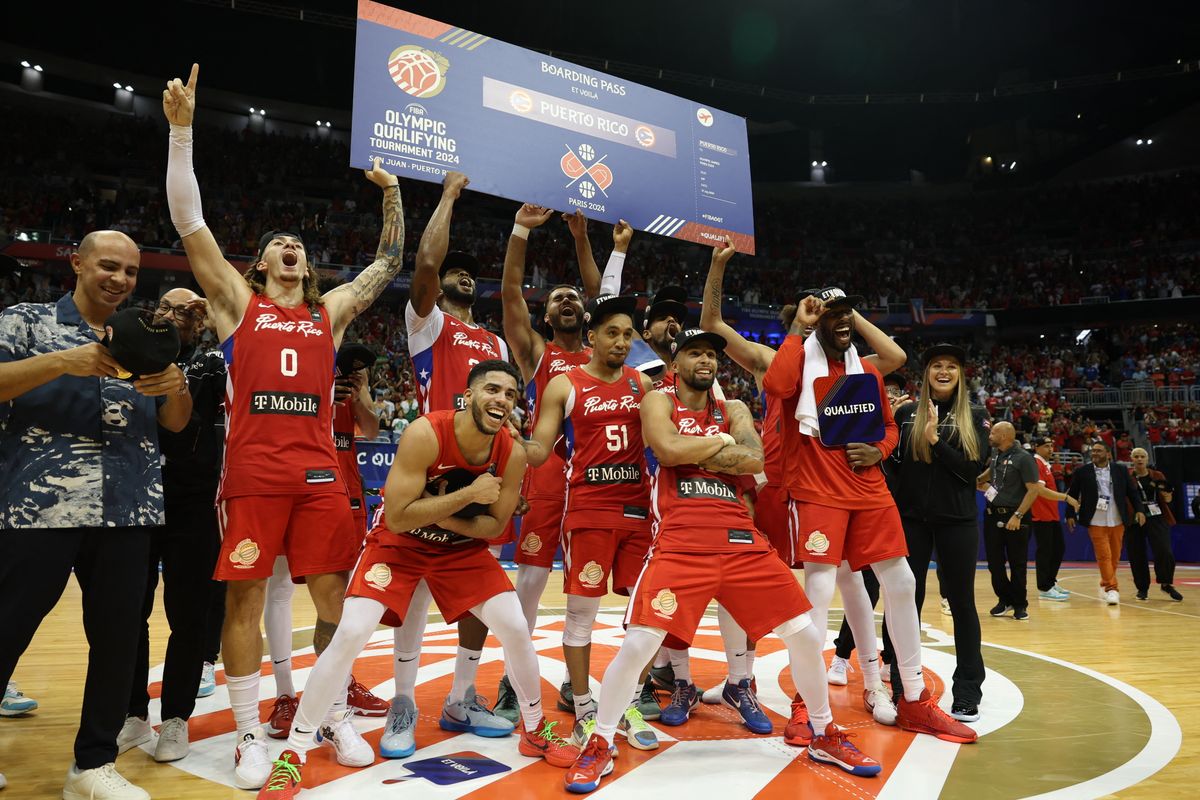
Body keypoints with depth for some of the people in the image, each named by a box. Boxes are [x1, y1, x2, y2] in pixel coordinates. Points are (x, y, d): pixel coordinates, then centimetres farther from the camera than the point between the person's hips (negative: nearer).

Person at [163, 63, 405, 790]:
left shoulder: (331, 310, 16)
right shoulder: (238, 300, 10)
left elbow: (390, 264, 20)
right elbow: (189, 221, 3)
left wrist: (393, 197, 15)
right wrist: (183, 130, -1)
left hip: (319, 471, 2)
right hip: (253, 472, -2)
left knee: (334, 595, 4)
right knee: (245, 598, 1)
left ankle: (335, 714, 20)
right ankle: (251, 733, 15)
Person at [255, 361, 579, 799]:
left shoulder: (513, 454, -18)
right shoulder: (425, 434, -31)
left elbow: (494, 526, -8)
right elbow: (396, 518, -31)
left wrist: (444, 515, -23)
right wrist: (467, 495, -33)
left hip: (463, 546, 4)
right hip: (398, 543, -3)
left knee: (516, 628, -2)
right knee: (351, 634, -16)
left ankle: (535, 731, 22)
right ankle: (292, 754, 3)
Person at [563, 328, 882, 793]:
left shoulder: (734, 409, 17)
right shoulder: (658, 402, 6)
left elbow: (753, 460, -2)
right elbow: (670, 449, -15)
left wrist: (696, 452, -7)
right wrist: (722, 442, -1)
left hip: (741, 541, 4)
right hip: (680, 544, -4)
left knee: (804, 634, 6)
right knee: (637, 644, -14)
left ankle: (824, 736, 29)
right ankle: (599, 746, 8)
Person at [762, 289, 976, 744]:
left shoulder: (867, 371, 13)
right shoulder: (801, 359, -3)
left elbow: (889, 426, 22)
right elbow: (776, 386, -27)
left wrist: (878, 451, -1)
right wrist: (798, 328, -17)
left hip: (869, 490, 6)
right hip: (817, 491, -6)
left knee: (901, 584, 7)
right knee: (819, 589, -12)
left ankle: (915, 702, 22)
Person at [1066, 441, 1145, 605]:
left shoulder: (1120, 471, 5)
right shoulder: (1082, 472, -1)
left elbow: (1132, 492, 8)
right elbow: (1072, 494, 4)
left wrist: (1140, 510, -4)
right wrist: (1071, 514, 0)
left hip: (1117, 522, 3)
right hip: (1096, 522, -3)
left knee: (1115, 557, 10)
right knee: (1103, 556, -8)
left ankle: (1105, 584, 28)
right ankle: (1112, 588, -5)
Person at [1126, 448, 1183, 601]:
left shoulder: (1157, 476, 6)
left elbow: (1168, 500, 9)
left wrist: (1167, 494, -12)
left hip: (1157, 519, 1)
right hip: (1133, 521, -1)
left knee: (1164, 552, -10)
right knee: (1137, 556, 3)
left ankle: (1166, 585, 13)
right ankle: (1142, 588, 19)